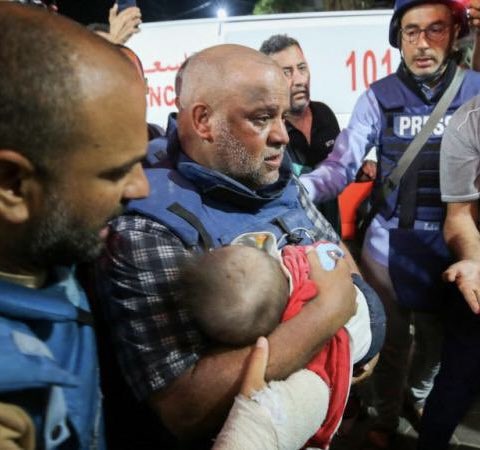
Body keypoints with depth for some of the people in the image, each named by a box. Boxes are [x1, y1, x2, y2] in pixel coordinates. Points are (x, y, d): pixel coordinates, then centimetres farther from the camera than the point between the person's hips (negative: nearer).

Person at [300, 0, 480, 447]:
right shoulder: (378, 97, -8)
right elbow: (341, 166, -14)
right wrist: (297, 188, -33)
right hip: (389, 246, -2)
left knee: (437, 336, 23)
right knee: (391, 340, 14)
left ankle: (416, 398, 53)